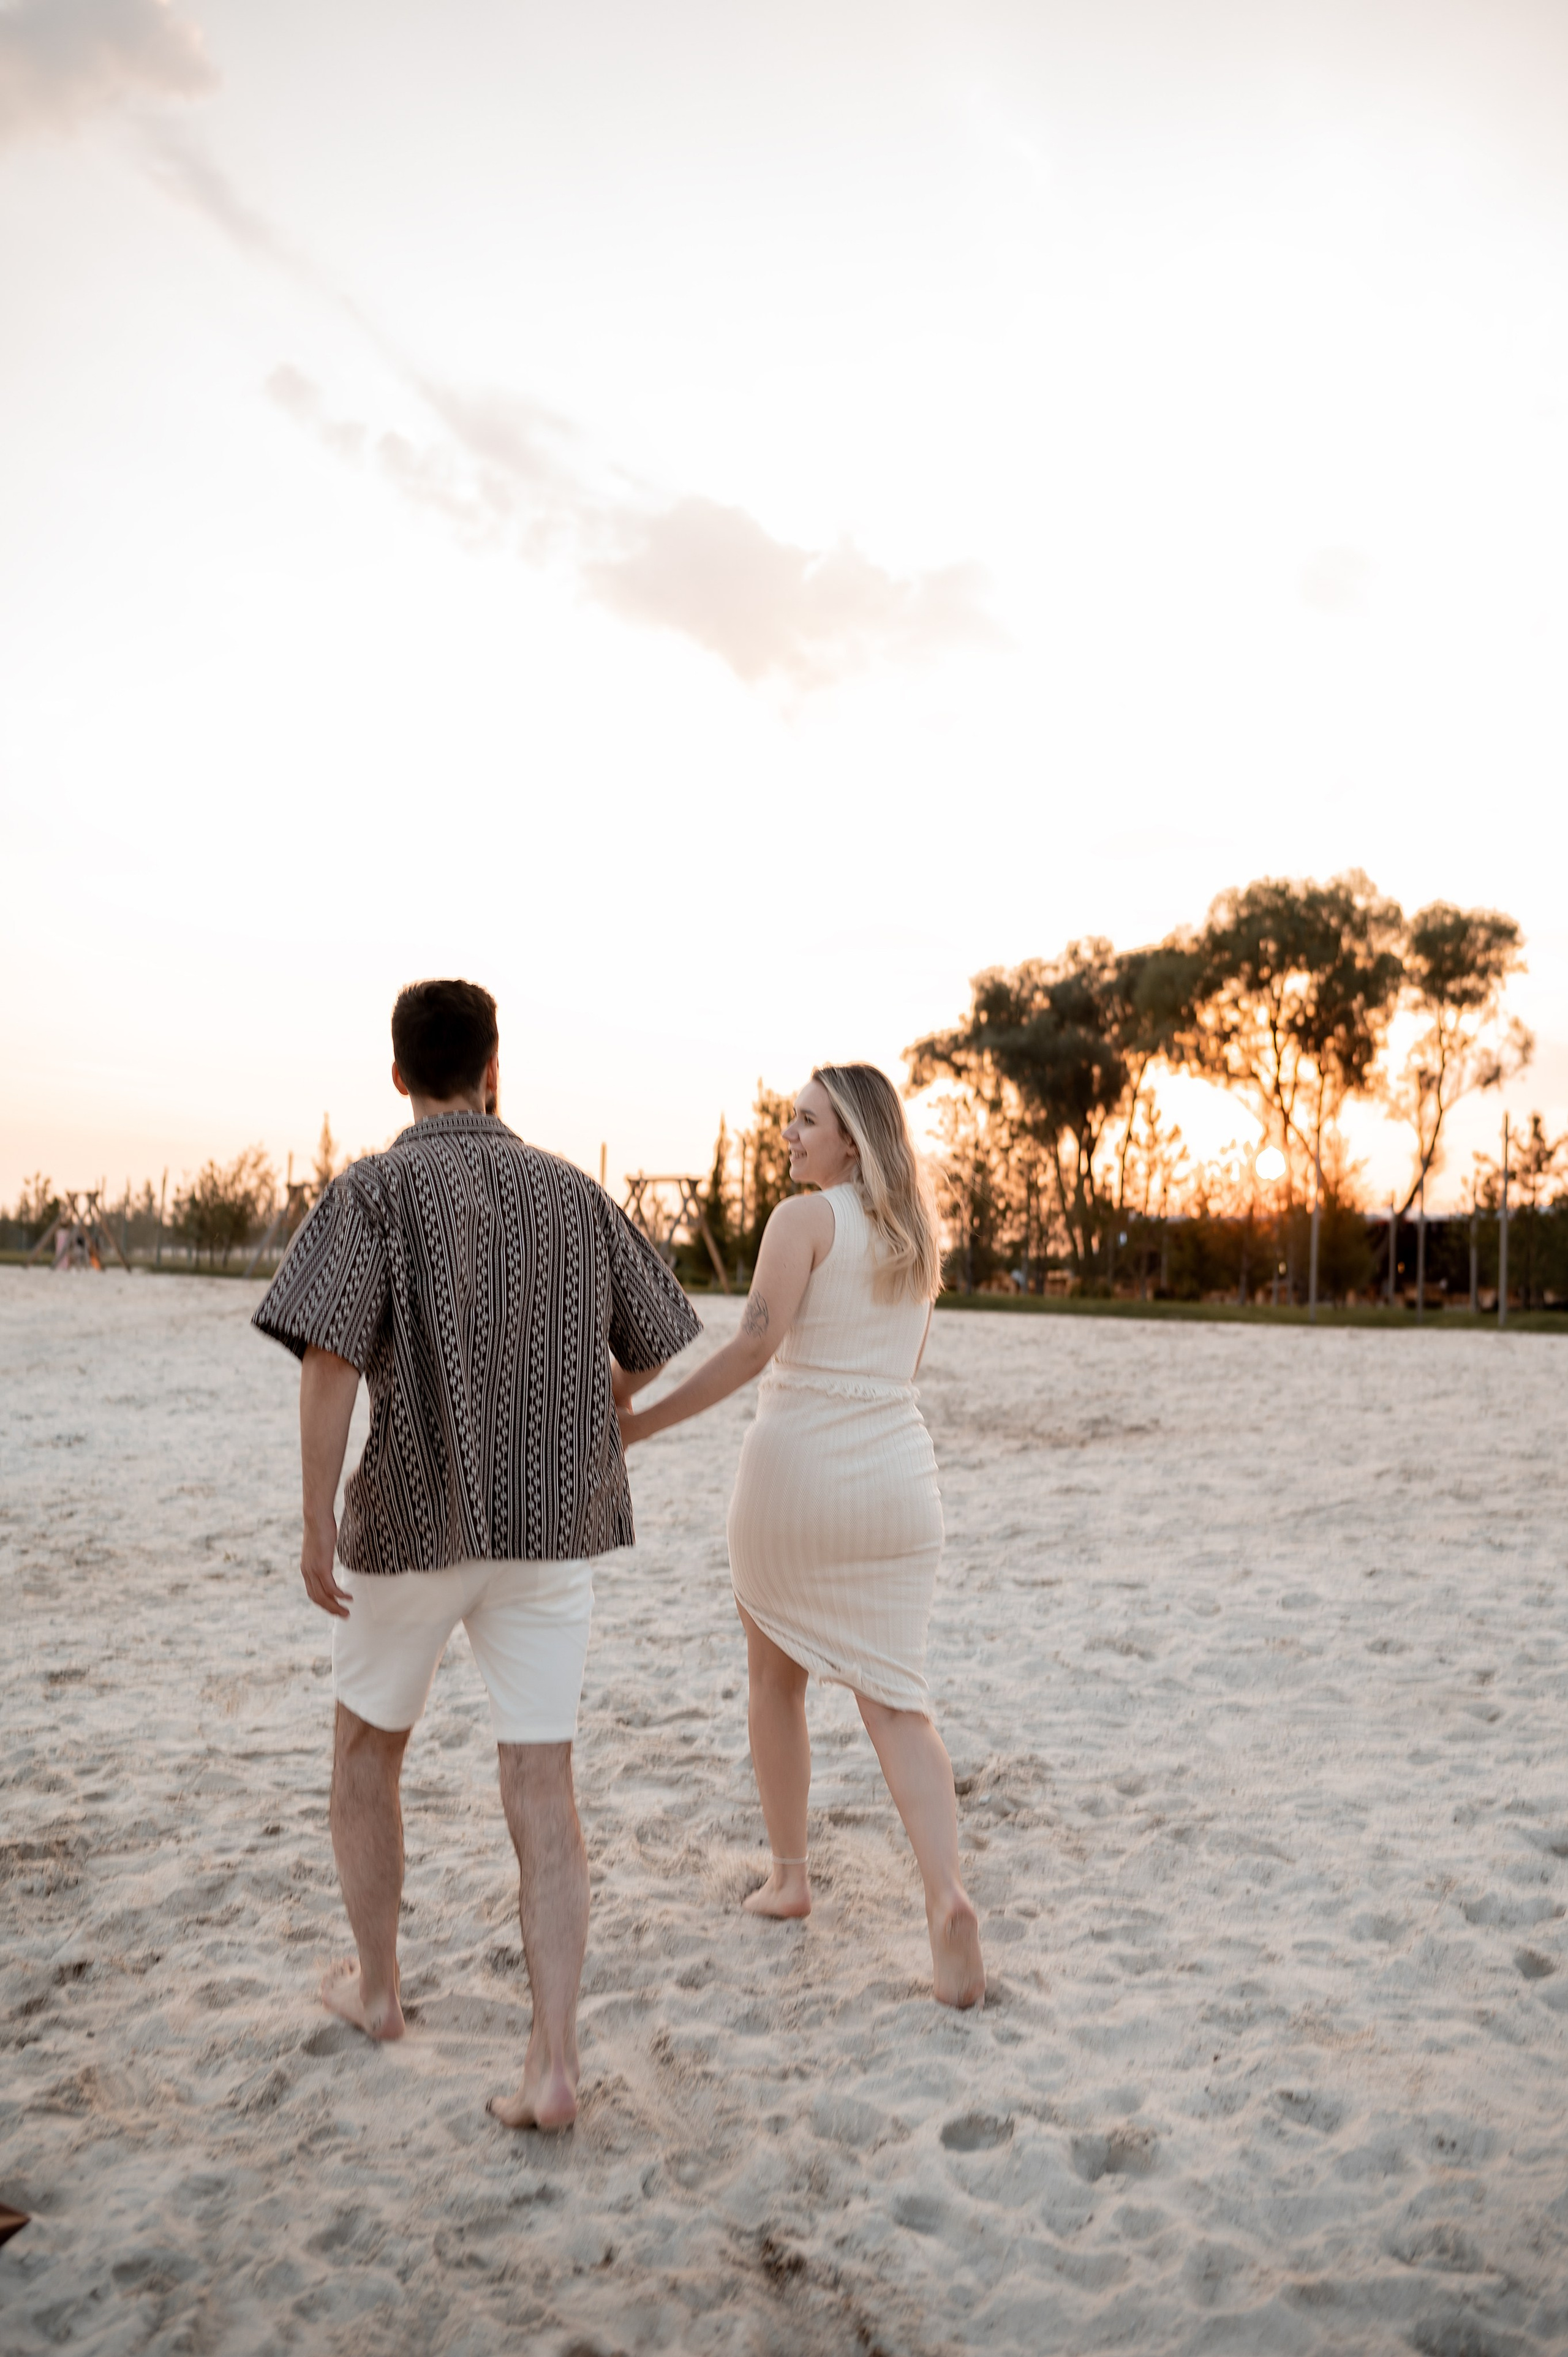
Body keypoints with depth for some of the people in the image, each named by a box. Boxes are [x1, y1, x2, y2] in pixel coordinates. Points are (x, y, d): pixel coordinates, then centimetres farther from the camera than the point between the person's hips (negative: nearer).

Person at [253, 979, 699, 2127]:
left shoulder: (376, 1189, -8)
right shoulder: (575, 1192, 4)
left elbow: (330, 1355, -21)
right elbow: (652, 1353, 10)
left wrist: (317, 1525, -16)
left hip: (414, 1523, -2)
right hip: (552, 1526, 2)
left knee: (369, 1746, 22)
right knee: (542, 1788, 5)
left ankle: (376, 1982, 36)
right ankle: (554, 2063, -1)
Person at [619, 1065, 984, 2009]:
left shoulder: (805, 1218, -9)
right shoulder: (917, 1235, 11)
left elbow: (756, 1344, -21)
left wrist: (647, 1420, -19)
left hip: (796, 1472, -5)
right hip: (898, 1474, 5)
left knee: (776, 1677, 17)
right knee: (895, 1699, 6)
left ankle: (789, 1875, 28)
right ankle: (948, 1895, -11)